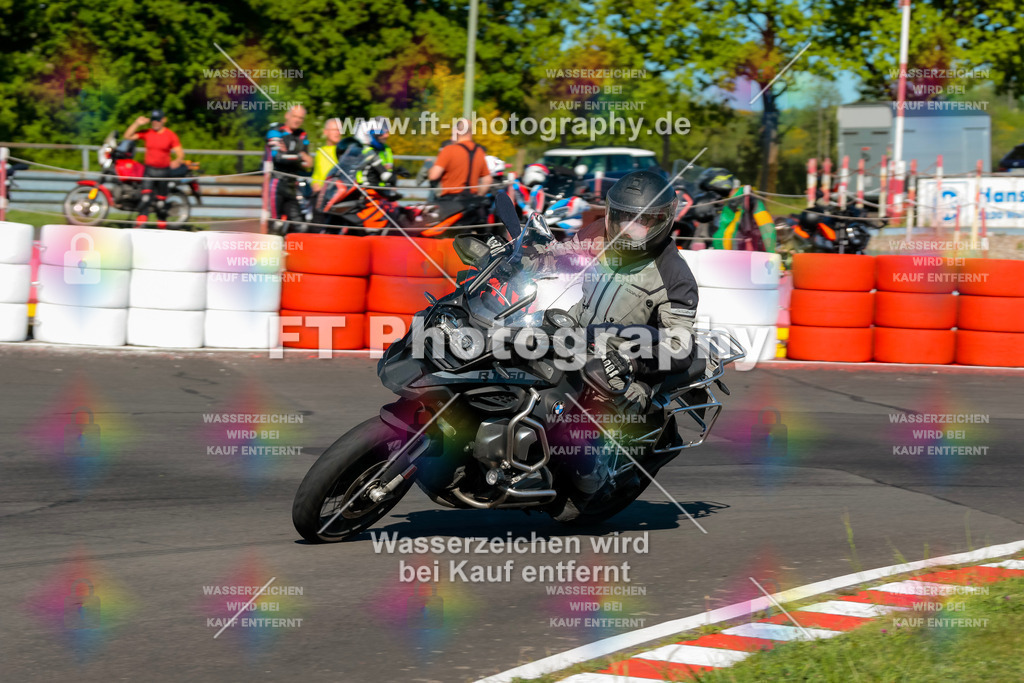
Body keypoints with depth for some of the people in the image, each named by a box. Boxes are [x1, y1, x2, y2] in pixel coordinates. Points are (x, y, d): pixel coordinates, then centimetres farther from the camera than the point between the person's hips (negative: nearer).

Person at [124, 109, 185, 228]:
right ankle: (141, 223, -22)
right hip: (149, 169, 0)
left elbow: (180, 152, -7)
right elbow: (127, 136, 2)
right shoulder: (146, 133, 4)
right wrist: (137, 124, -9)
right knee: (145, 197, -16)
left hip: (164, 171, 0)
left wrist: (177, 160, -29)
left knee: (161, 200, 5)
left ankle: (162, 226, 17)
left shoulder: (170, 135, 0)